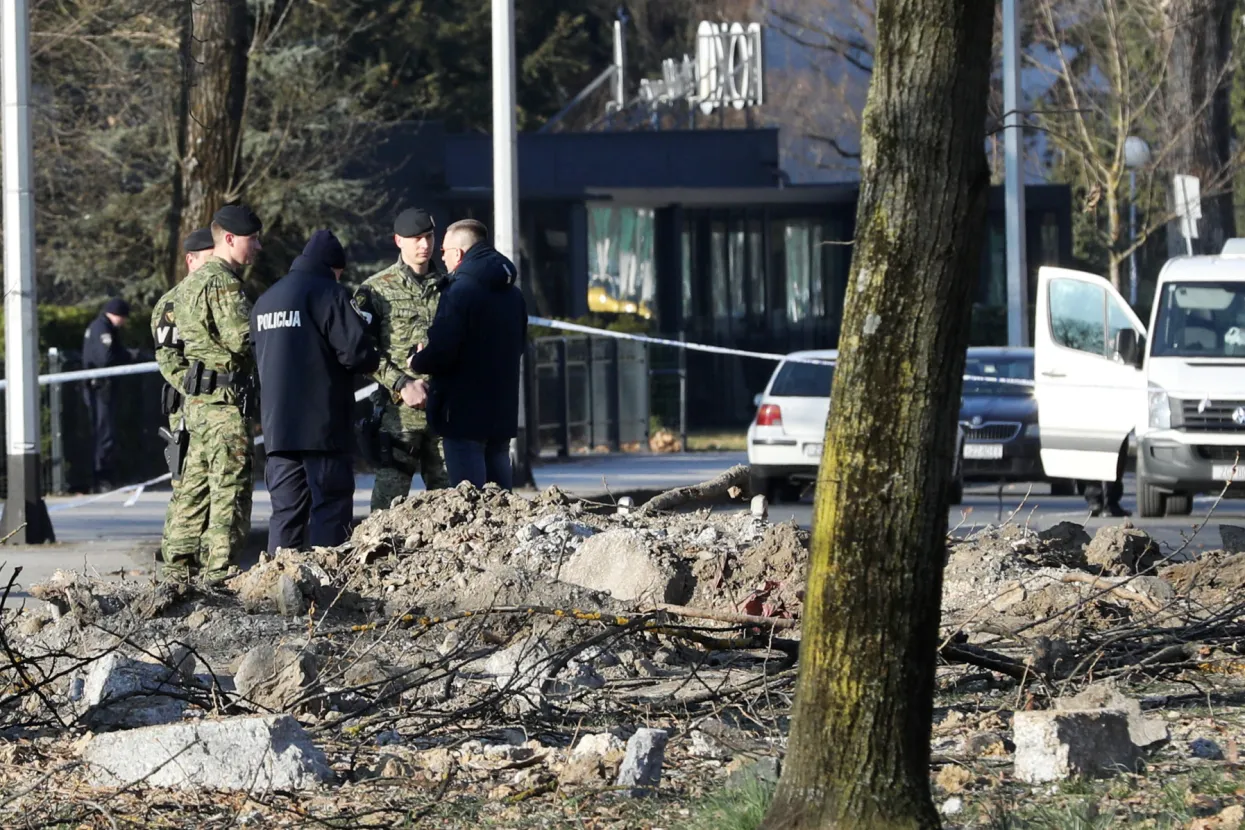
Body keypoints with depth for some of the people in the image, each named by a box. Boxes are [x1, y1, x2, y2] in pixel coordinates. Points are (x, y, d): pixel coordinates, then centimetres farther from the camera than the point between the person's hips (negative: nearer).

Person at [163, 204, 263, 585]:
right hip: (224, 399, -10)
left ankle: (181, 563, 17)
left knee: (198, 483, 14)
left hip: (196, 397, 10)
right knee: (230, 485, -8)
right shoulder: (223, 283, -14)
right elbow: (243, 339, -21)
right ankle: (219, 569, -10)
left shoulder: (191, 283, 18)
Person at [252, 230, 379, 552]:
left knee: (286, 512, 8)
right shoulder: (329, 294, -9)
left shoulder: (265, 301, 16)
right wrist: (376, 360, 7)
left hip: (277, 426, 7)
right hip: (323, 426, -7)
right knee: (331, 508, -3)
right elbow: (358, 353, -16)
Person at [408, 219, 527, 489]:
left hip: (464, 413, -8)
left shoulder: (460, 291, -16)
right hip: (503, 413, 8)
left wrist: (417, 361, 1)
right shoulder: (512, 294, 11)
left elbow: (441, 352, -23)